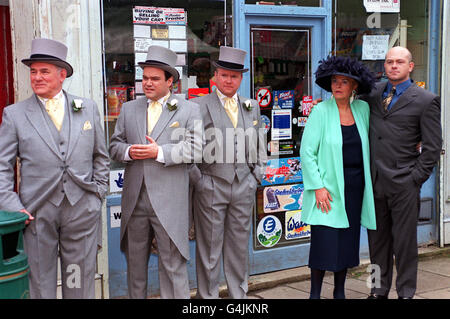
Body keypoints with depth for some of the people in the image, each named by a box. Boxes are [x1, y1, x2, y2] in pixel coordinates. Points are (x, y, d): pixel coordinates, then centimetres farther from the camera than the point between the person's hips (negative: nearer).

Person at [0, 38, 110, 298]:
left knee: (80, 283, 9)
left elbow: (101, 155, 15)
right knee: (41, 284, 7)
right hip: (37, 213, -1)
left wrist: (98, 191, 6)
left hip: (82, 210, 1)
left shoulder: (88, 108, 9)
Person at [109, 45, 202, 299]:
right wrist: (128, 152, -9)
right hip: (135, 199, 4)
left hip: (169, 202, -4)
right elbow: (115, 144, 14)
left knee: (173, 263, 1)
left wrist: (159, 152, -16)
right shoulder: (129, 109, 14)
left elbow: (195, 148, -8)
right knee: (135, 260, 15)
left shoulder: (189, 110, 2)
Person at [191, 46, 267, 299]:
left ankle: (240, 294, 26)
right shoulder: (200, 106, -4)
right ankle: (208, 296, 16)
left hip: (244, 189, 4)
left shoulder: (252, 107, 12)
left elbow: (260, 145, 19)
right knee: (209, 249, 4)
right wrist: (198, 180, -8)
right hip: (211, 189, -4)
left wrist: (256, 176, 9)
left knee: (240, 247, 13)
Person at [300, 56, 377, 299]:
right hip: (328, 187, -4)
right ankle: (315, 293, 10)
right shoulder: (321, 111, -7)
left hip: (355, 186, 5)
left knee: (348, 241, 10)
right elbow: (307, 152, -9)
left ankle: (339, 291, 24)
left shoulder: (362, 108, 6)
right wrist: (318, 187, -14)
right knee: (324, 241, -5)